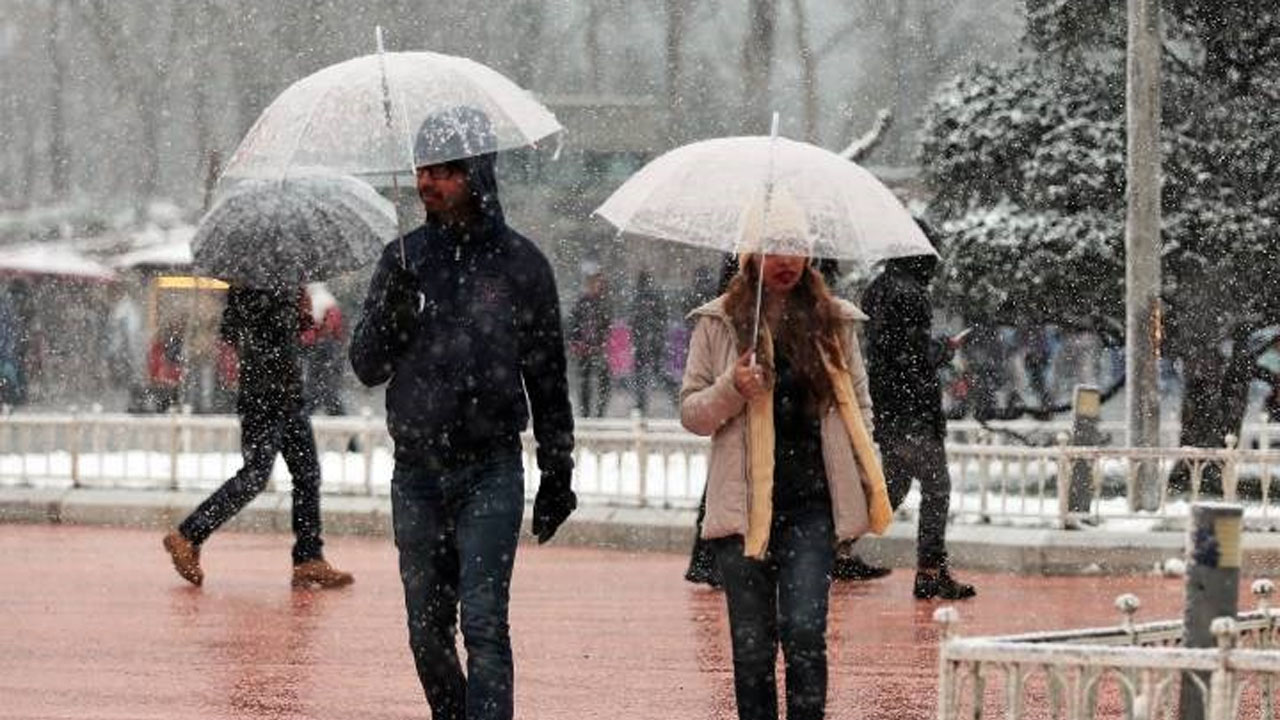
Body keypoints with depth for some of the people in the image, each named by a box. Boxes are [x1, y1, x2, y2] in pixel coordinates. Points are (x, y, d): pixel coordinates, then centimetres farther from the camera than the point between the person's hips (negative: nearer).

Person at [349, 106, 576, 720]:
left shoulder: (519, 264, 2)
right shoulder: (405, 259, 8)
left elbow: (547, 377, 7)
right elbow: (367, 368, 6)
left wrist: (557, 472, 6)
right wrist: (392, 314, -14)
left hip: (491, 469, -3)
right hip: (417, 469, 3)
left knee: (483, 621, -12)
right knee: (427, 629, 7)